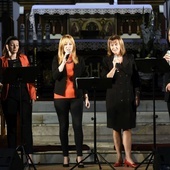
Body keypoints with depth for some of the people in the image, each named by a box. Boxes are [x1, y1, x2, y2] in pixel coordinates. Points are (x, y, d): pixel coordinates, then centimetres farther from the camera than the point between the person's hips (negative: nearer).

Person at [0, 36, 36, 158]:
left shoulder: (23, 58, 13)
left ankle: (29, 153, -1)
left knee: (26, 124, -3)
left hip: (24, 93, 1)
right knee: (11, 125, 5)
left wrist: (33, 91, 3)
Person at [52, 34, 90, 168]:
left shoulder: (79, 60, 7)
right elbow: (55, 76, -12)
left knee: (77, 126, -5)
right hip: (61, 97, 0)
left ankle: (79, 156, -1)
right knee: (64, 127, 5)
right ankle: (65, 156, 12)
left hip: (76, 97, 0)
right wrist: (64, 60, -19)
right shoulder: (57, 59, 4)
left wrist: (86, 97, 6)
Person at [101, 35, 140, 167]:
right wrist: (114, 67, -19)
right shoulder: (107, 60, 2)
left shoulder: (129, 59, 5)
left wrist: (137, 96, 3)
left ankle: (128, 158, -4)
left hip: (128, 97, 0)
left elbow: (136, 79, 8)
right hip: (113, 98, 0)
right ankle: (119, 157, 11)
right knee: (116, 128, 4)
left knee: (127, 127, -4)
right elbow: (105, 79, -7)